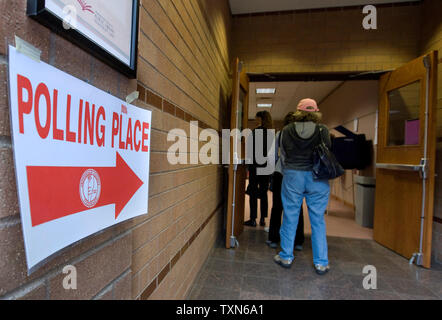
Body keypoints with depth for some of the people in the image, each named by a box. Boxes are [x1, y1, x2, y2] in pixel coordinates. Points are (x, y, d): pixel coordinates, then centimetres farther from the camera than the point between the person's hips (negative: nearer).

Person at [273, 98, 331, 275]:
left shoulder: (286, 131, -2)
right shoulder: (323, 130, -3)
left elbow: (283, 154, 6)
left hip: (292, 176, 0)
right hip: (317, 178, 0)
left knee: (290, 217, 11)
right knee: (318, 220, 10)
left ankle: (286, 257, 24)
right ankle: (321, 263, 19)